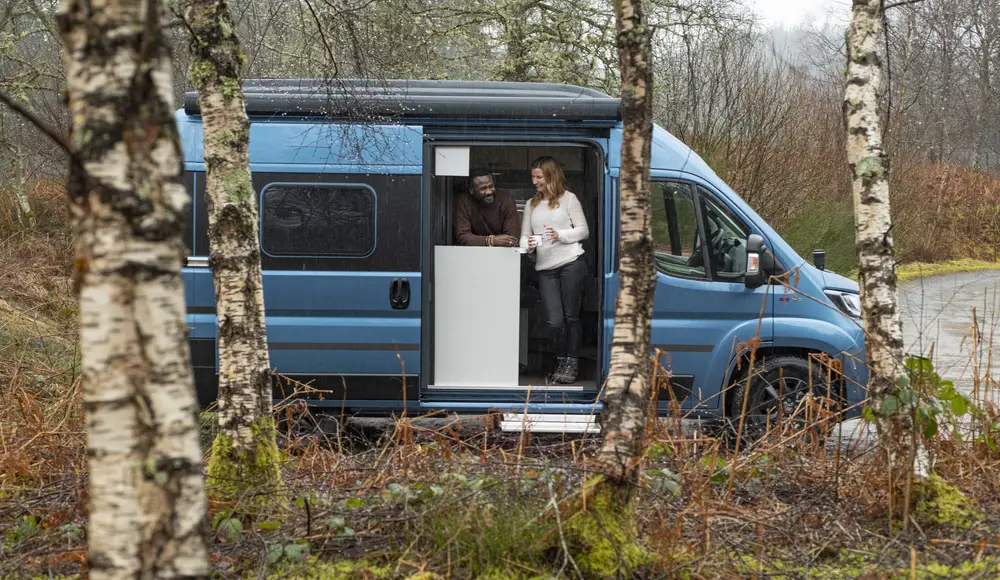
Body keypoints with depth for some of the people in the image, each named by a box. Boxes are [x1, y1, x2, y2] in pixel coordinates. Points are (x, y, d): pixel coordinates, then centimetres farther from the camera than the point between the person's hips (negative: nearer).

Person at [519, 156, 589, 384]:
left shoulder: (568, 198, 5)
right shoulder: (531, 205, 17)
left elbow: (583, 230, 2)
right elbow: (524, 235, 15)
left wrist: (560, 235, -13)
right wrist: (528, 244, -8)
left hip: (571, 262, -3)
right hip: (545, 268, 3)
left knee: (571, 316, 0)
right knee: (554, 320, -4)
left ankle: (572, 363, 9)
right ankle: (561, 361, 15)